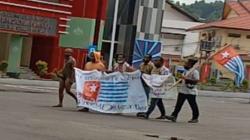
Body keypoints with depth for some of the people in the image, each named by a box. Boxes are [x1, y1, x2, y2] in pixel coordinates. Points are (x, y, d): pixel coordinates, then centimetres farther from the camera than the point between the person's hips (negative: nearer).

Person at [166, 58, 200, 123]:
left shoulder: (195, 72, -12)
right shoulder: (186, 71, 16)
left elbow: (196, 81, -23)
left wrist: (187, 79, -27)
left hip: (191, 92, -9)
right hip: (183, 90, 9)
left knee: (193, 105, 3)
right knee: (178, 104, 1)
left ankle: (195, 118, 13)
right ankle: (174, 116, -2)